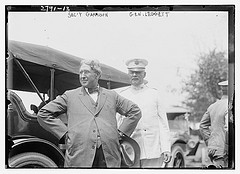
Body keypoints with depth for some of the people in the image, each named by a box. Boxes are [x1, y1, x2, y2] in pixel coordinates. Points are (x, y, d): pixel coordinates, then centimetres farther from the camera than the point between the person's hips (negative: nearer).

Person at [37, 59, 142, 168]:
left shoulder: (111, 96, 20)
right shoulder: (69, 96, 14)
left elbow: (135, 111, 22)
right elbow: (43, 114, 11)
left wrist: (121, 132, 11)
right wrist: (64, 133, 3)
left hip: (109, 155, 2)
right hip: (80, 155, -1)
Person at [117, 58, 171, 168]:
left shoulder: (154, 94, 10)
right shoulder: (122, 96, 11)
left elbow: (163, 123, 7)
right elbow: (117, 123, 11)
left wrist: (166, 149, -1)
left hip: (153, 152, 0)